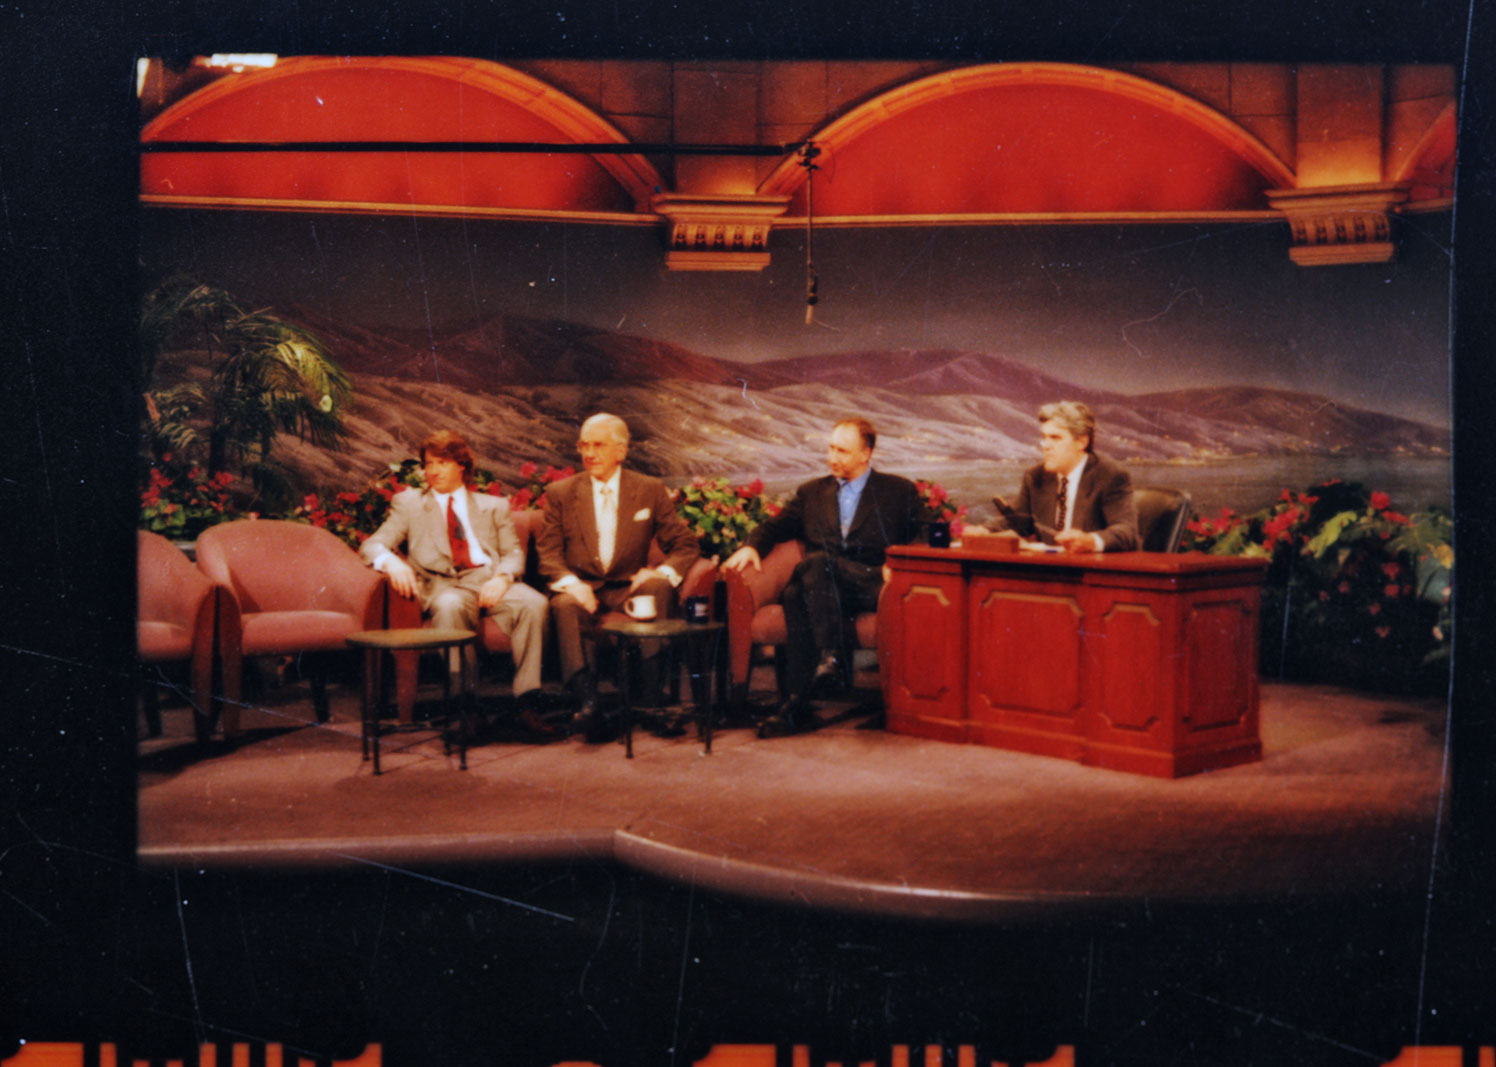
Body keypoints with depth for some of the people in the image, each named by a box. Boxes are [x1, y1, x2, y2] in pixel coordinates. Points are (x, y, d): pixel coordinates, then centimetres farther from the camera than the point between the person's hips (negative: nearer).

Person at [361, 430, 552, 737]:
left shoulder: (494, 506, 26)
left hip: (490, 581, 2)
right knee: (450, 606, -40)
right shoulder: (408, 503, 24)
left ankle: (527, 700, -31)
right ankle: (464, 698, -33)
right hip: (443, 585, -1)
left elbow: (514, 553, 14)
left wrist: (501, 577, -10)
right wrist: (392, 562, -12)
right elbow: (373, 546, 13)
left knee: (534, 603, -32)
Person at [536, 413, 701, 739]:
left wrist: (663, 573, -16)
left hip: (629, 587, 0)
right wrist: (570, 582, -19)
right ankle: (586, 702, -44)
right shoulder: (560, 494, 11)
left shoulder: (651, 491, 10)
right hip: (581, 587, 0)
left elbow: (685, 546, 8)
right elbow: (548, 554, 4)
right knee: (566, 606, -34)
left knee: (659, 588, -32)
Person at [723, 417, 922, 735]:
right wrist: (751, 546, 0)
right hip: (822, 589, 3)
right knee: (795, 595, -34)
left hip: (871, 587, -3)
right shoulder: (812, 492, 26)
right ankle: (799, 698, -39)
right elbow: (775, 527, 23)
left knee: (817, 561, -33)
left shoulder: (900, 491, 16)